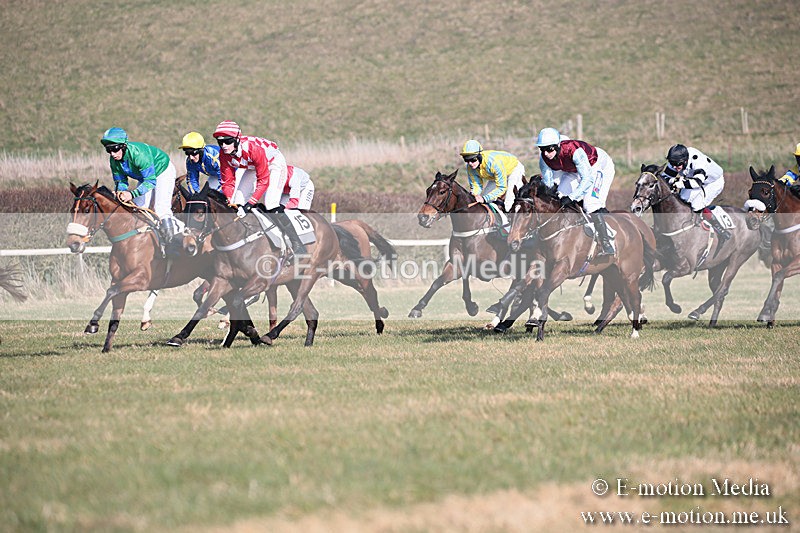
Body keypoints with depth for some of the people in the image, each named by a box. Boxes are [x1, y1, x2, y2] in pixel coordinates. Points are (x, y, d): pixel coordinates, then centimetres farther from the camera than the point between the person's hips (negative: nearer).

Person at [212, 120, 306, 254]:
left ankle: (297, 244, -15)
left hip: (274, 163, -7)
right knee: (237, 204, -5)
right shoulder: (224, 154, -21)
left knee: (271, 205, -23)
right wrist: (232, 202, -28)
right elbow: (227, 182, -13)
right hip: (253, 168, 7)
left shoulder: (253, 148, -39)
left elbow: (263, 180, -34)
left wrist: (250, 203, -38)